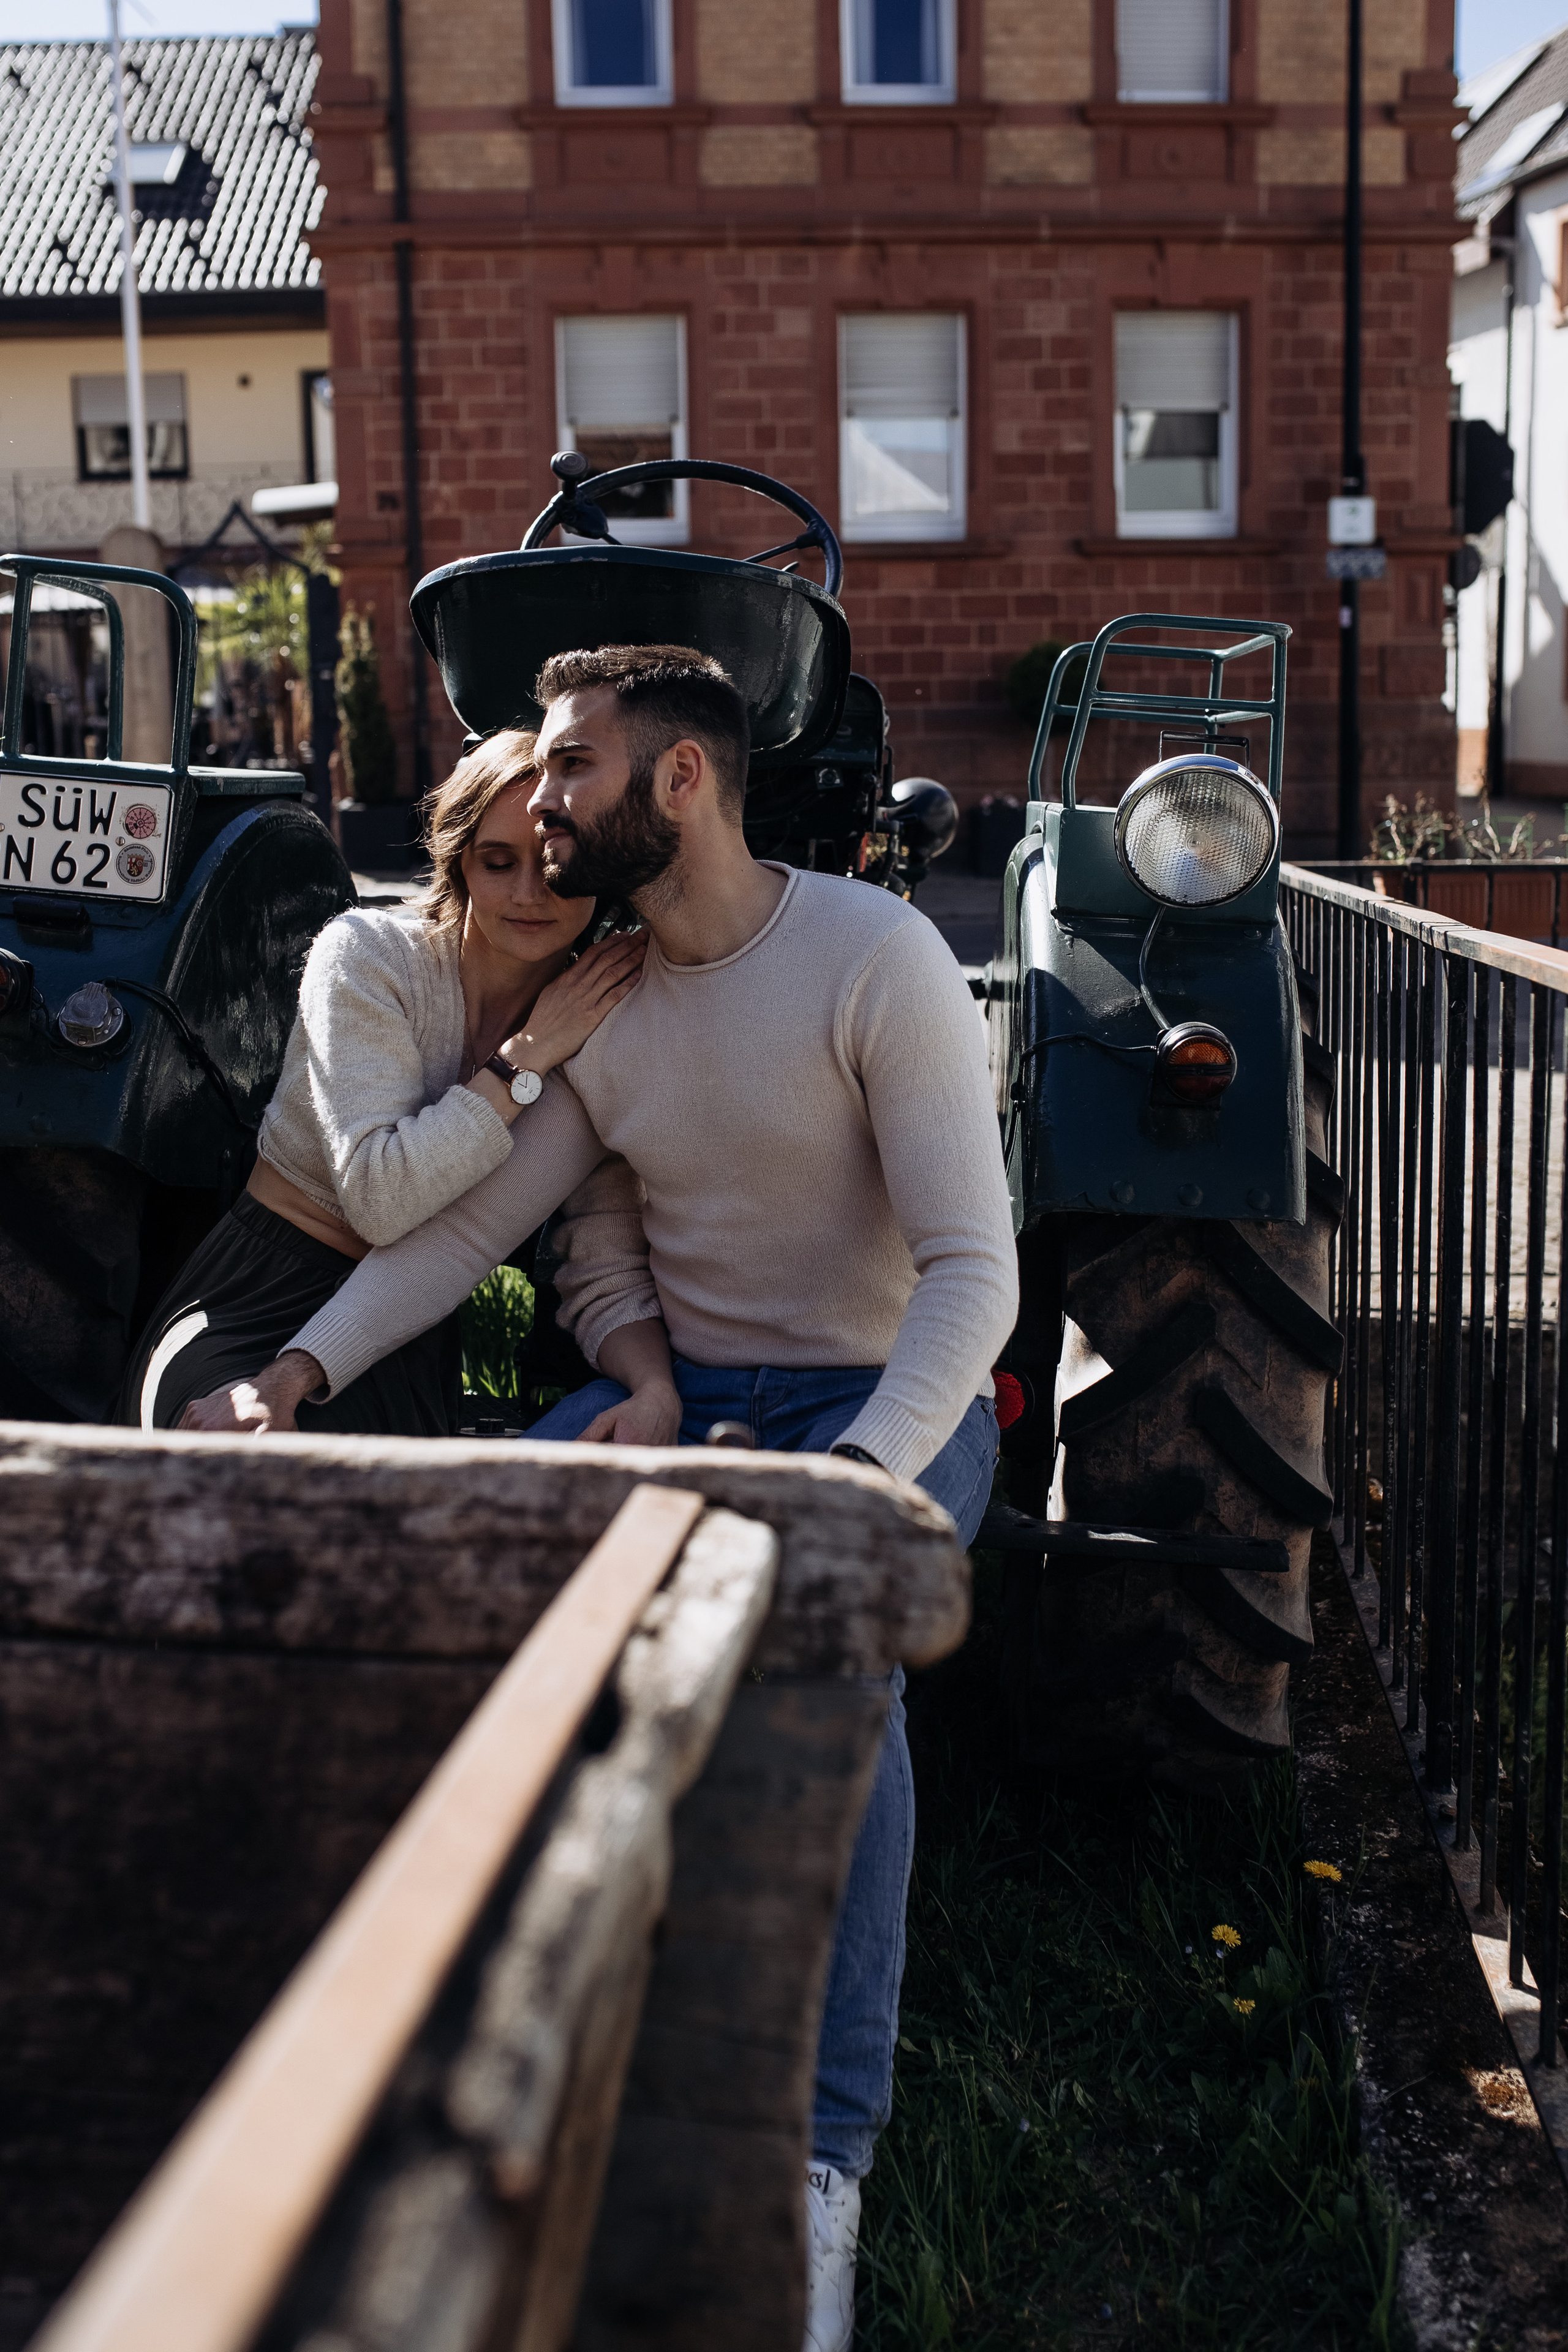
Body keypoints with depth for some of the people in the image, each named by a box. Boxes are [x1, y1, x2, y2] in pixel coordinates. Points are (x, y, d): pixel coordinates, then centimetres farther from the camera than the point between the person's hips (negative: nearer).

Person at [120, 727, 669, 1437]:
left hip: (410, 1339, 3)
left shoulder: (603, 1028, -3)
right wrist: (529, 1055, -23)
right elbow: (380, 1199, -25)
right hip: (260, 1310, -3)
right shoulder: (367, 954, -13)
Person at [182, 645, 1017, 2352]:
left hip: (891, 1394, -5)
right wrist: (301, 1371, -11)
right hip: (676, 1386, 5)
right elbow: (467, 1222, 5)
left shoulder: (875, 956, -15)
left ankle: (817, 2158, -22)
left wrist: (852, 1481, -34)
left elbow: (972, 1270, -19)